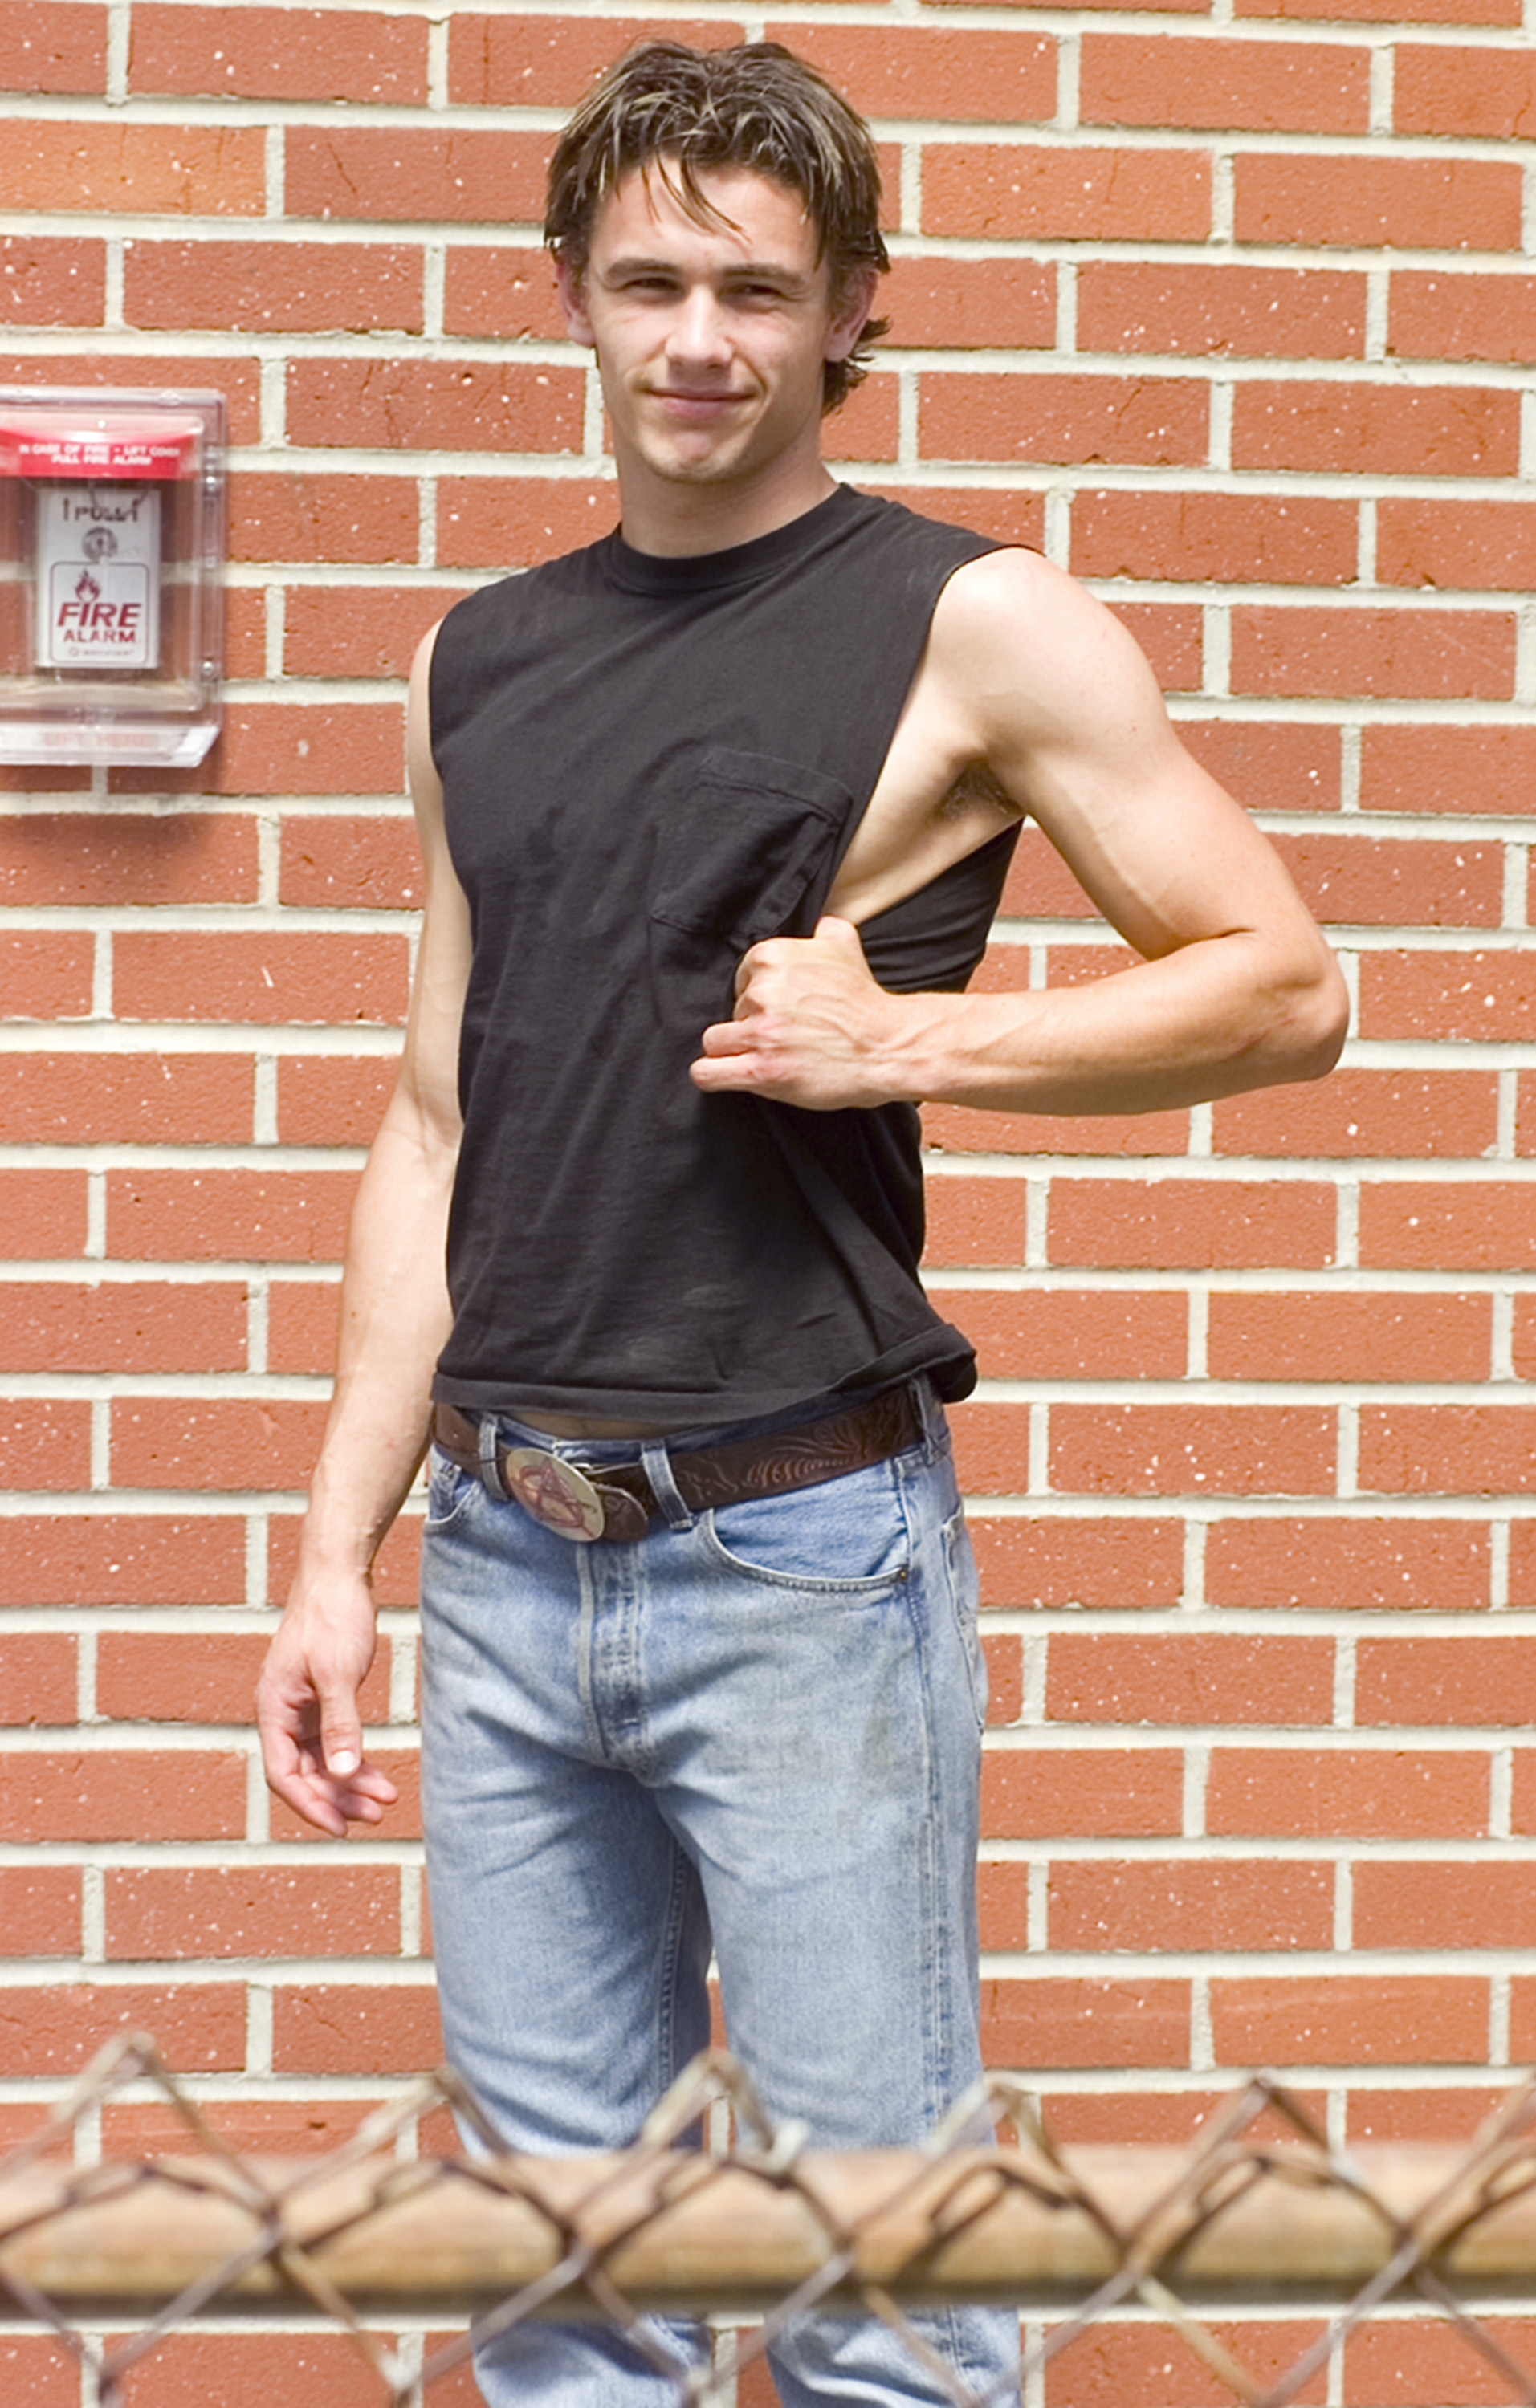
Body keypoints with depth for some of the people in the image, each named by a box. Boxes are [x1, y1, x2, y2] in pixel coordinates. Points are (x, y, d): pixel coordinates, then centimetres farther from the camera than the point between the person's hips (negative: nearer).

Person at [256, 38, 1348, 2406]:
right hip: (505, 1559, 5)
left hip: (800, 1554, -5)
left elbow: (1281, 982, -2)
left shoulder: (972, 628, -3)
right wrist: (340, 1546, 12)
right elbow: (438, 1128, 15)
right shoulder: (480, 666, 12)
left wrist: (902, 1037, -14)